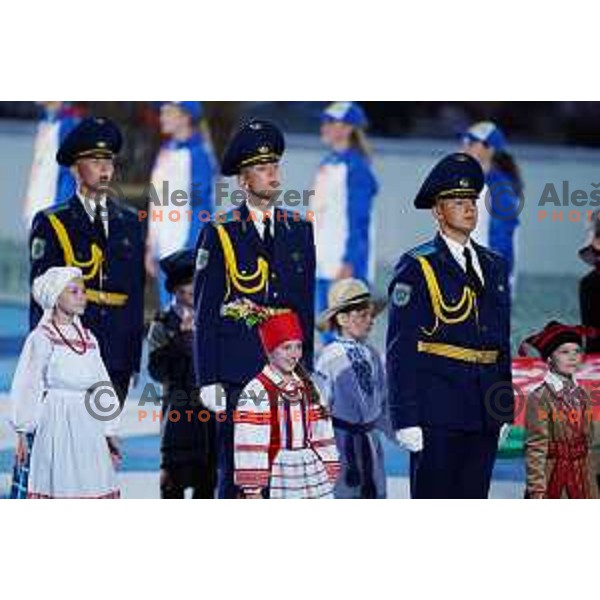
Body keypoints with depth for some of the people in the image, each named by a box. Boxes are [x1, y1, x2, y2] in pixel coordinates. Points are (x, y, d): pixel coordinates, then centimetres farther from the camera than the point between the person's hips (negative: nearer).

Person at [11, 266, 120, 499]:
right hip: (57, 425, -6)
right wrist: (23, 433, -8)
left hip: (88, 425, 6)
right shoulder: (42, 338, -5)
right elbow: (27, 386, -6)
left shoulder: (88, 338, 13)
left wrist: (110, 432, 14)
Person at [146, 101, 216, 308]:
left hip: (184, 252, -8)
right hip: (164, 251, 8)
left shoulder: (197, 155, -9)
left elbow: (200, 209, -13)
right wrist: (151, 248, 17)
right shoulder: (166, 152, 15)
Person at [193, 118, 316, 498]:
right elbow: (206, 313, 0)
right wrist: (208, 379, -6)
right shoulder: (221, 233, 0)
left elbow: (306, 306, 15)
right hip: (237, 372, -3)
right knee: (236, 471, -1)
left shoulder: (299, 230, 12)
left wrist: (306, 369, 11)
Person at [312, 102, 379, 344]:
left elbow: (358, 221, -16)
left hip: (347, 264, -9)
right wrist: (312, 255, 19)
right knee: (327, 326, 12)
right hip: (324, 264, 9)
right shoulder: (327, 165, 15)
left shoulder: (356, 169, -12)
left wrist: (348, 263, -20)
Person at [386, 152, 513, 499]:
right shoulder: (417, 268, -4)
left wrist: (505, 409, 15)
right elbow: (401, 350, -8)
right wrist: (406, 418, -13)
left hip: (484, 413, 6)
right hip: (437, 413, -6)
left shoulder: (494, 266, 15)